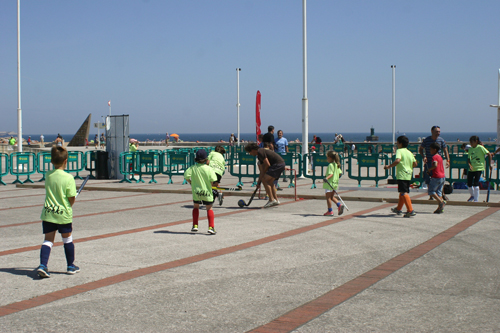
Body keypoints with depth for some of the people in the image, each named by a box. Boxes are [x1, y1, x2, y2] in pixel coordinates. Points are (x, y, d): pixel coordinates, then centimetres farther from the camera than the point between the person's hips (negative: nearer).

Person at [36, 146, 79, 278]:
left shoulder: (48, 175, -1)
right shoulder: (68, 178, -15)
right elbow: (72, 198, -11)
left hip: (47, 213, 3)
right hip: (64, 214, -3)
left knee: (48, 240, 7)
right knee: (67, 239, 15)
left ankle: (42, 265, -11)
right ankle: (71, 266, 26)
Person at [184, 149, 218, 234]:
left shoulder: (192, 168, -8)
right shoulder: (209, 169, -13)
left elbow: (186, 176, -12)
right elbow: (213, 180, -20)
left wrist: (191, 183, 6)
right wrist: (210, 185, 1)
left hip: (196, 192, 2)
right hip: (207, 192, -2)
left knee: (196, 207, 24)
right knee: (209, 209, 12)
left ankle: (195, 226, 18)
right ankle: (211, 227, 1)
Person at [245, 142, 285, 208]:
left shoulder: (260, 152, -10)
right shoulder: (259, 154, 21)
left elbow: (267, 164, -15)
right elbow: (262, 168, 26)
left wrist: (262, 175, -2)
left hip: (278, 164, -11)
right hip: (281, 164, 11)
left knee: (264, 180, -11)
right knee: (270, 181, 19)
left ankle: (271, 200, -12)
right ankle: (276, 200, 21)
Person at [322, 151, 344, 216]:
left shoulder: (330, 165, -15)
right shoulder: (337, 165, 11)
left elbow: (331, 174, -25)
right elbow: (340, 173, 14)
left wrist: (327, 178, -39)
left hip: (329, 184, -9)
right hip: (335, 183, 9)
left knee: (328, 197, 0)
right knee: (332, 197, 19)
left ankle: (330, 211, 1)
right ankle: (339, 205, 2)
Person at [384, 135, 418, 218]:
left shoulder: (399, 151, -8)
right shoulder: (409, 152, 14)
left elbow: (398, 160, -26)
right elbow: (415, 163, 14)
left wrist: (389, 166, -17)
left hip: (401, 175, -8)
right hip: (408, 175, 8)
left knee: (404, 193, -11)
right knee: (402, 192, 20)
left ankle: (411, 210, -20)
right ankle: (398, 209, 35)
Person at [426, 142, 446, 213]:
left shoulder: (434, 157, -13)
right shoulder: (440, 157, 15)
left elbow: (435, 165, -30)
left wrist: (429, 169, -16)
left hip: (436, 177, -9)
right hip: (442, 177, 9)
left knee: (431, 191, 1)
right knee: (439, 192, 10)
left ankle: (441, 202, -13)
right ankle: (440, 208, 6)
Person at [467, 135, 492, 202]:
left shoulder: (480, 147, -7)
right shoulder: (470, 149, 10)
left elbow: (489, 154, -7)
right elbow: (469, 159, 11)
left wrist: (490, 164, -10)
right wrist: (469, 165, -9)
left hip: (479, 168, -6)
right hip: (471, 169, 6)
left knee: (475, 184, -12)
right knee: (469, 184, 8)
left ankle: (476, 200, -4)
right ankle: (472, 195, 35)